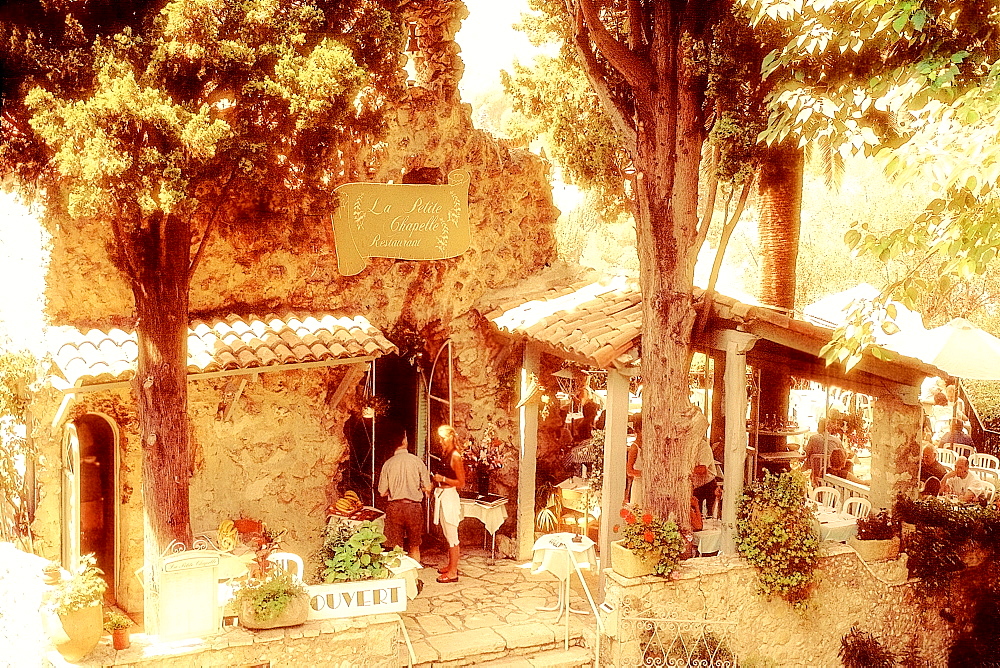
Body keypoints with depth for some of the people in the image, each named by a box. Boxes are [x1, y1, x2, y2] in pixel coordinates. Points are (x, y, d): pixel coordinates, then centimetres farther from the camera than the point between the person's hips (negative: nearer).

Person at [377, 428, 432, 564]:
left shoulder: (388, 464, -3)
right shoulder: (416, 461, -7)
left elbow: (382, 492, 2)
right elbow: (427, 489, -4)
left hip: (394, 507, 1)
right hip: (414, 506, -1)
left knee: (396, 548, 9)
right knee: (414, 547, 13)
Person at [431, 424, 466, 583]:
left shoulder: (455, 456, -15)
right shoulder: (444, 454, 11)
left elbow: (461, 483, -15)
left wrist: (442, 479, -19)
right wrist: (435, 476, 5)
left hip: (449, 496, -9)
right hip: (442, 496, 9)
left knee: (452, 536, -3)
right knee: (448, 535, 18)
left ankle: (453, 573, 3)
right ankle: (451, 565, 29)